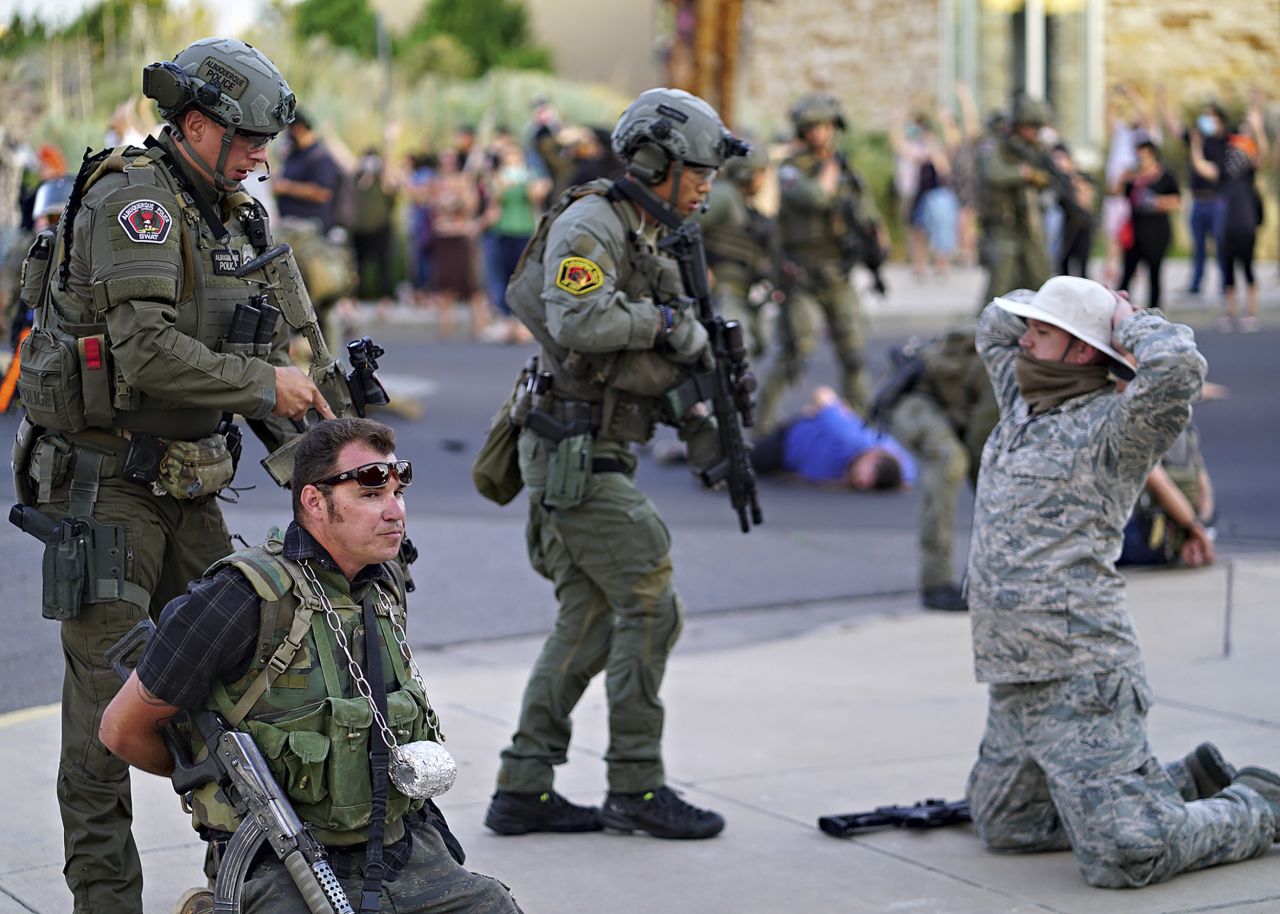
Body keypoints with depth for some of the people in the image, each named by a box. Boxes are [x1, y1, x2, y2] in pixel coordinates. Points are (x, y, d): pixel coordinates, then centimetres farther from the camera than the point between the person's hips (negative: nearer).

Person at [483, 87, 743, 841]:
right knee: (652, 605, -8)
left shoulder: (647, 242, 18)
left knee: (589, 620, 9)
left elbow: (656, 363, 22)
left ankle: (524, 787, 12)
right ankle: (636, 786, -1)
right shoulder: (591, 225, -12)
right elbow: (577, 322, -30)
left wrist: (699, 424, 8)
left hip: (597, 458, 10)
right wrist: (665, 319, -18)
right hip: (576, 455, -10)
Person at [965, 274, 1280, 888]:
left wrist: (1126, 322, -9)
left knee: (1124, 858, -14)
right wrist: (1056, 306, 15)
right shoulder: (1024, 404, 15)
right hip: (1012, 679, 9)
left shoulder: (1111, 426, -10)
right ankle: (1191, 784, 28)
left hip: (1077, 680, -9)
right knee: (1005, 825, 21)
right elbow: (994, 325, 31)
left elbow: (1176, 365, -28)